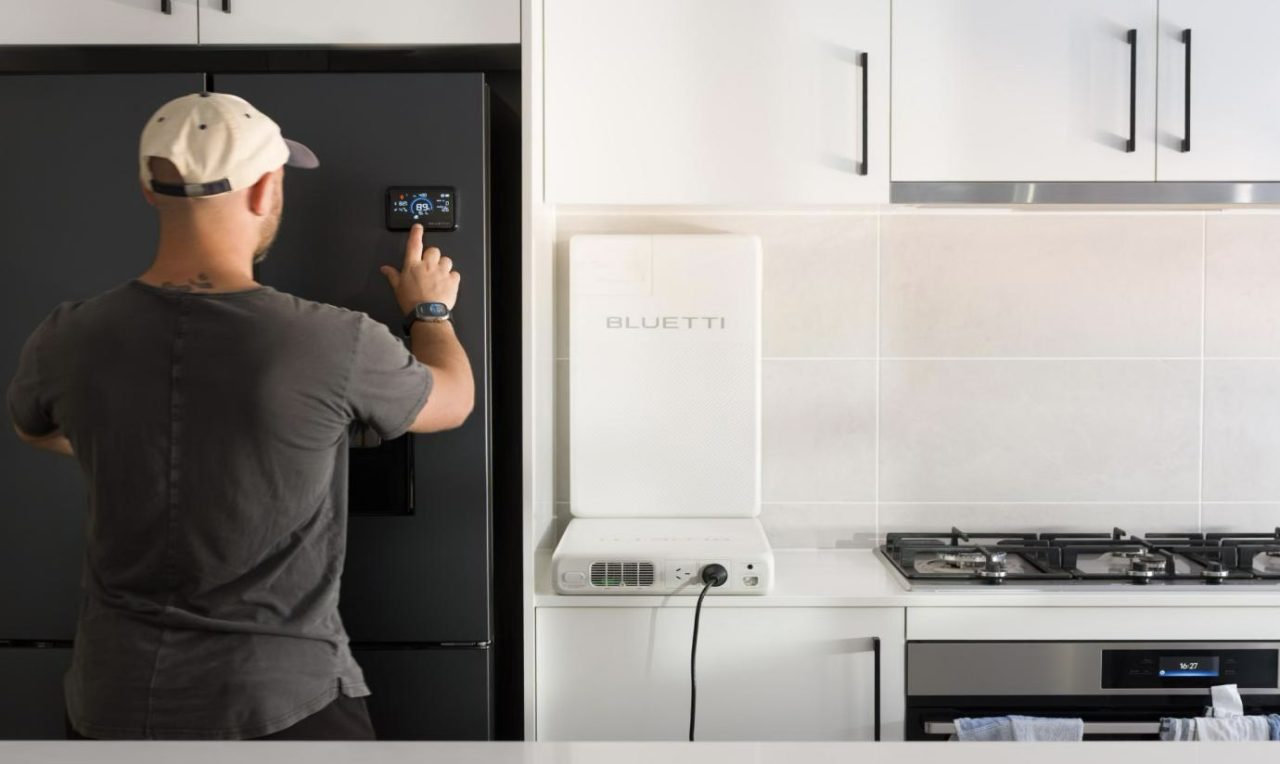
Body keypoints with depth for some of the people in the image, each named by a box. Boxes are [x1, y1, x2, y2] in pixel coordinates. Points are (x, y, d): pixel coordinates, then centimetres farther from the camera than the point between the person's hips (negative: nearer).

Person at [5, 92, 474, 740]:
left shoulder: (67, 341, -10)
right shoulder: (338, 345, -21)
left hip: (114, 698, 4)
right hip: (282, 702, -4)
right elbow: (453, 401, 1)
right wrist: (430, 308, 20)